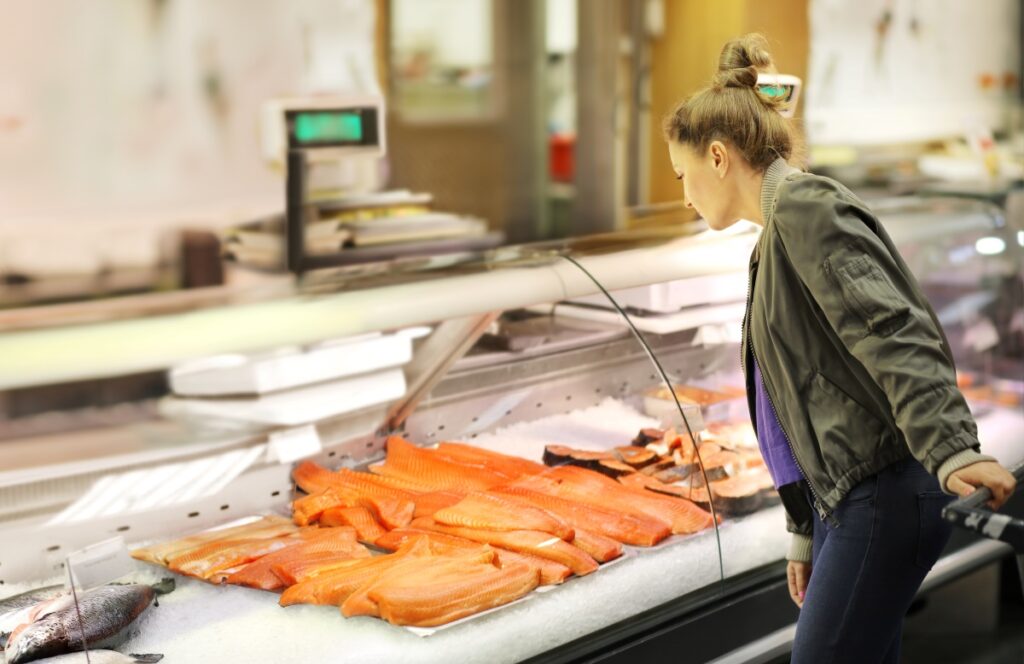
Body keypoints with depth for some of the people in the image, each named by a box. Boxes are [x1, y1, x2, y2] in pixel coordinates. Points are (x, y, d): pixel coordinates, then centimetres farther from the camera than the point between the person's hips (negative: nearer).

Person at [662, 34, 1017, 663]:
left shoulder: (807, 208, -10)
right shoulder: (779, 235, 20)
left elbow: (891, 336, -25)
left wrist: (953, 452, -36)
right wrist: (804, 532, 24)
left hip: (884, 495, -10)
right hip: (847, 499, 10)